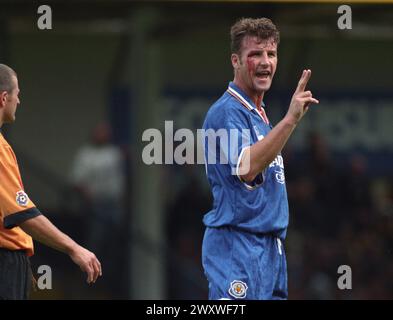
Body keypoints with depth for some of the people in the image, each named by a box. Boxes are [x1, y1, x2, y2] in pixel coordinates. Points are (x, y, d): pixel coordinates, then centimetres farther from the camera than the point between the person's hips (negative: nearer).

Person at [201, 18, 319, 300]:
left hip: (272, 245, 9)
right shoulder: (227, 112, -10)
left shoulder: (260, 115, 19)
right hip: (239, 247, -9)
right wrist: (290, 120, -30)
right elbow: (246, 168, -27)